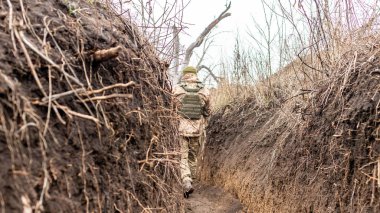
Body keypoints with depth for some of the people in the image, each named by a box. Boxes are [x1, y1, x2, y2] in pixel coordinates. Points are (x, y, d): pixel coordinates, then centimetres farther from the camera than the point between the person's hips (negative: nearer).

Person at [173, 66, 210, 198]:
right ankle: (190, 180, 31)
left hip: (181, 129, -2)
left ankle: (187, 185, -8)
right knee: (193, 156, 20)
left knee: (182, 158, 6)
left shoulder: (176, 89, -5)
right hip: (197, 130, 2)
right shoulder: (204, 91, 1)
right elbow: (207, 112, 8)